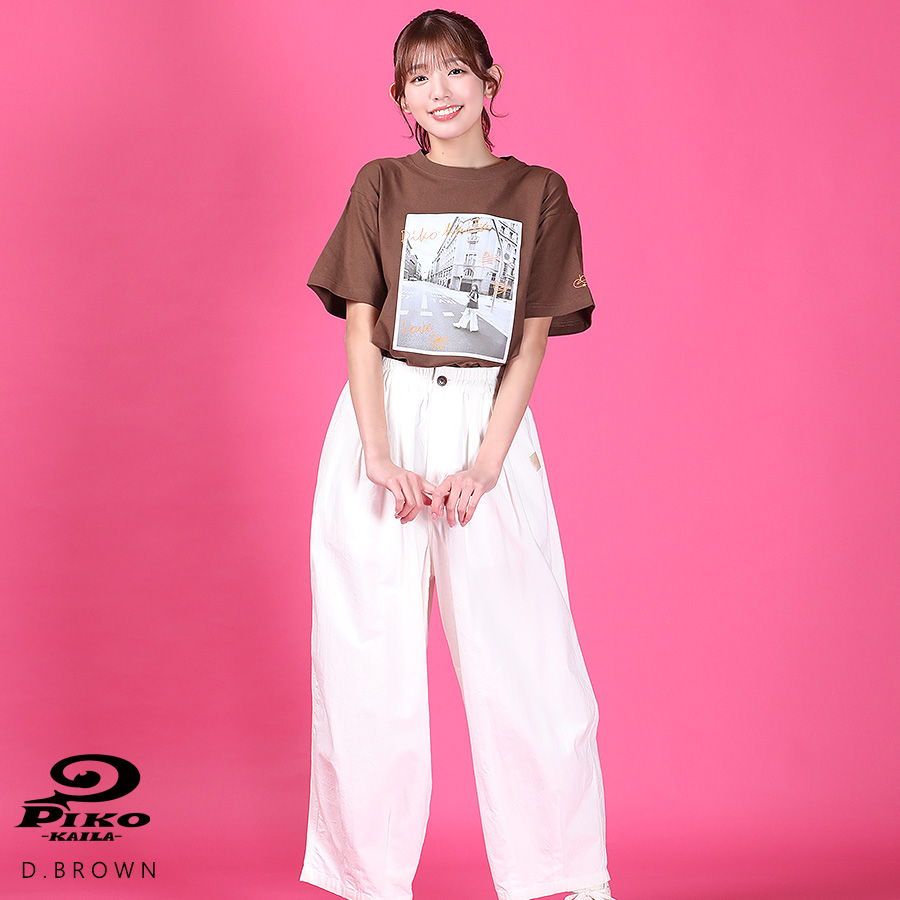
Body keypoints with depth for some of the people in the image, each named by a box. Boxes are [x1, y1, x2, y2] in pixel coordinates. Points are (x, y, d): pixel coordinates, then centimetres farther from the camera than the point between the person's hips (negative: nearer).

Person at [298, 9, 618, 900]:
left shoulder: (538, 192, 7)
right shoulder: (380, 185, 9)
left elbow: (532, 341, 2)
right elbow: (360, 329, 3)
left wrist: (485, 463, -9)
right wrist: (378, 453, -10)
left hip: (490, 425, 0)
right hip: (384, 420, 1)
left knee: (523, 651, -3)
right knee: (370, 655, 0)